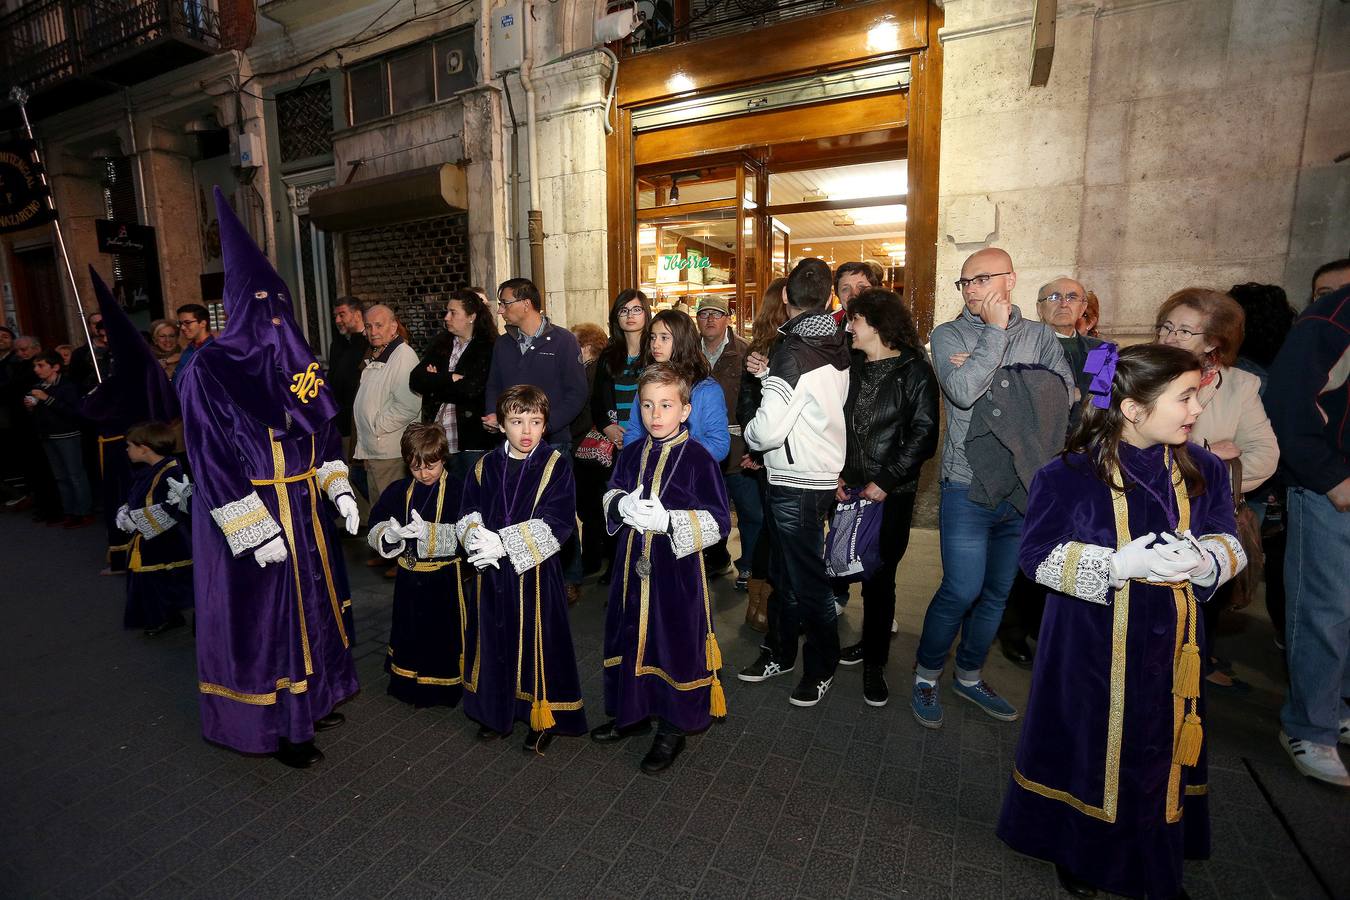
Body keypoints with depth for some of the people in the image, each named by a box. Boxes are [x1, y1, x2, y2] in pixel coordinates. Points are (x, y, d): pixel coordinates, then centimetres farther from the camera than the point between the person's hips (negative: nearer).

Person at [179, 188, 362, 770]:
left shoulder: (296, 360, 6)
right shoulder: (209, 370, -13)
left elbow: (324, 435, 12)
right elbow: (211, 462, -15)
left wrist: (339, 489, 1)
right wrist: (255, 530, -19)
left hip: (306, 509, 7)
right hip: (251, 513, -6)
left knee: (310, 601, 17)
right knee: (262, 614, 5)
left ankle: (309, 700, 36)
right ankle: (276, 727, 22)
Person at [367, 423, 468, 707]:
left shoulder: (457, 490, -12)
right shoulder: (398, 490, 4)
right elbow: (375, 527, 0)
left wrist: (429, 532, -31)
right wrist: (388, 535, -21)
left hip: (445, 577, -5)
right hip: (409, 575, 5)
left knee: (445, 632, 6)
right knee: (409, 631, 20)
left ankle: (445, 688, 26)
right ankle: (407, 684, 40)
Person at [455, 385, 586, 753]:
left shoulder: (556, 466, -9)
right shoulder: (485, 466, 4)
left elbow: (557, 523, -17)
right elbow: (468, 514, 6)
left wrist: (504, 544, -21)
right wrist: (477, 536, -17)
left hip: (536, 571, -4)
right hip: (492, 571, 4)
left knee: (539, 641, 5)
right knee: (495, 638, 15)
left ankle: (543, 717, 25)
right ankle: (497, 712, 36)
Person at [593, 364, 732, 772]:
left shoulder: (698, 458, -13)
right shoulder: (631, 454, 4)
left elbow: (718, 522, -14)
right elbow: (611, 495, 16)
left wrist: (668, 520, -26)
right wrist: (621, 504, -8)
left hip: (677, 571, -5)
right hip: (633, 567, 6)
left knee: (676, 644, 6)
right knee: (630, 638, 18)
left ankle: (673, 727, 29)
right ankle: (633, 712, 41)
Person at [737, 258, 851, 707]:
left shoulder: (793, 353, -20)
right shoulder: (838, 347, 5)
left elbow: (768, 430, -24)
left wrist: (749, 434, -2)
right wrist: (769, 375, 11)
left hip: (797, 484, -9)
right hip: (824, 472, 9)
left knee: (806, 579, 6)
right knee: (784, 572, 19)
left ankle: (821, 669, 24)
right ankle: (779, 653, 35)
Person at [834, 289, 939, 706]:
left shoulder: (915, 371, -4)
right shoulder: (851, 367, 9)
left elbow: (923, 436, -9)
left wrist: (886, 481, -14)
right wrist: (836, 474, -1)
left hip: (891, 495, -4)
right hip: (849, 489, 4)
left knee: (879, 577, 2)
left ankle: (874, 664, 18)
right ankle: (870, 642, 32)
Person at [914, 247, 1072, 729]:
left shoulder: (1041, 336, 8)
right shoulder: (949, 335, -1)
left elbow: (1063, 397, -7)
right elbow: (963, 392, -19)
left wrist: (984, 370, -12)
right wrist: (995, 330, -12)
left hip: (1026, 487, 4)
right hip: (968, 487, -4)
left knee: (997, 592, 14)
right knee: (962, 590, -5)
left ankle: (969, 675, 34)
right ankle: (925, 675, 18)